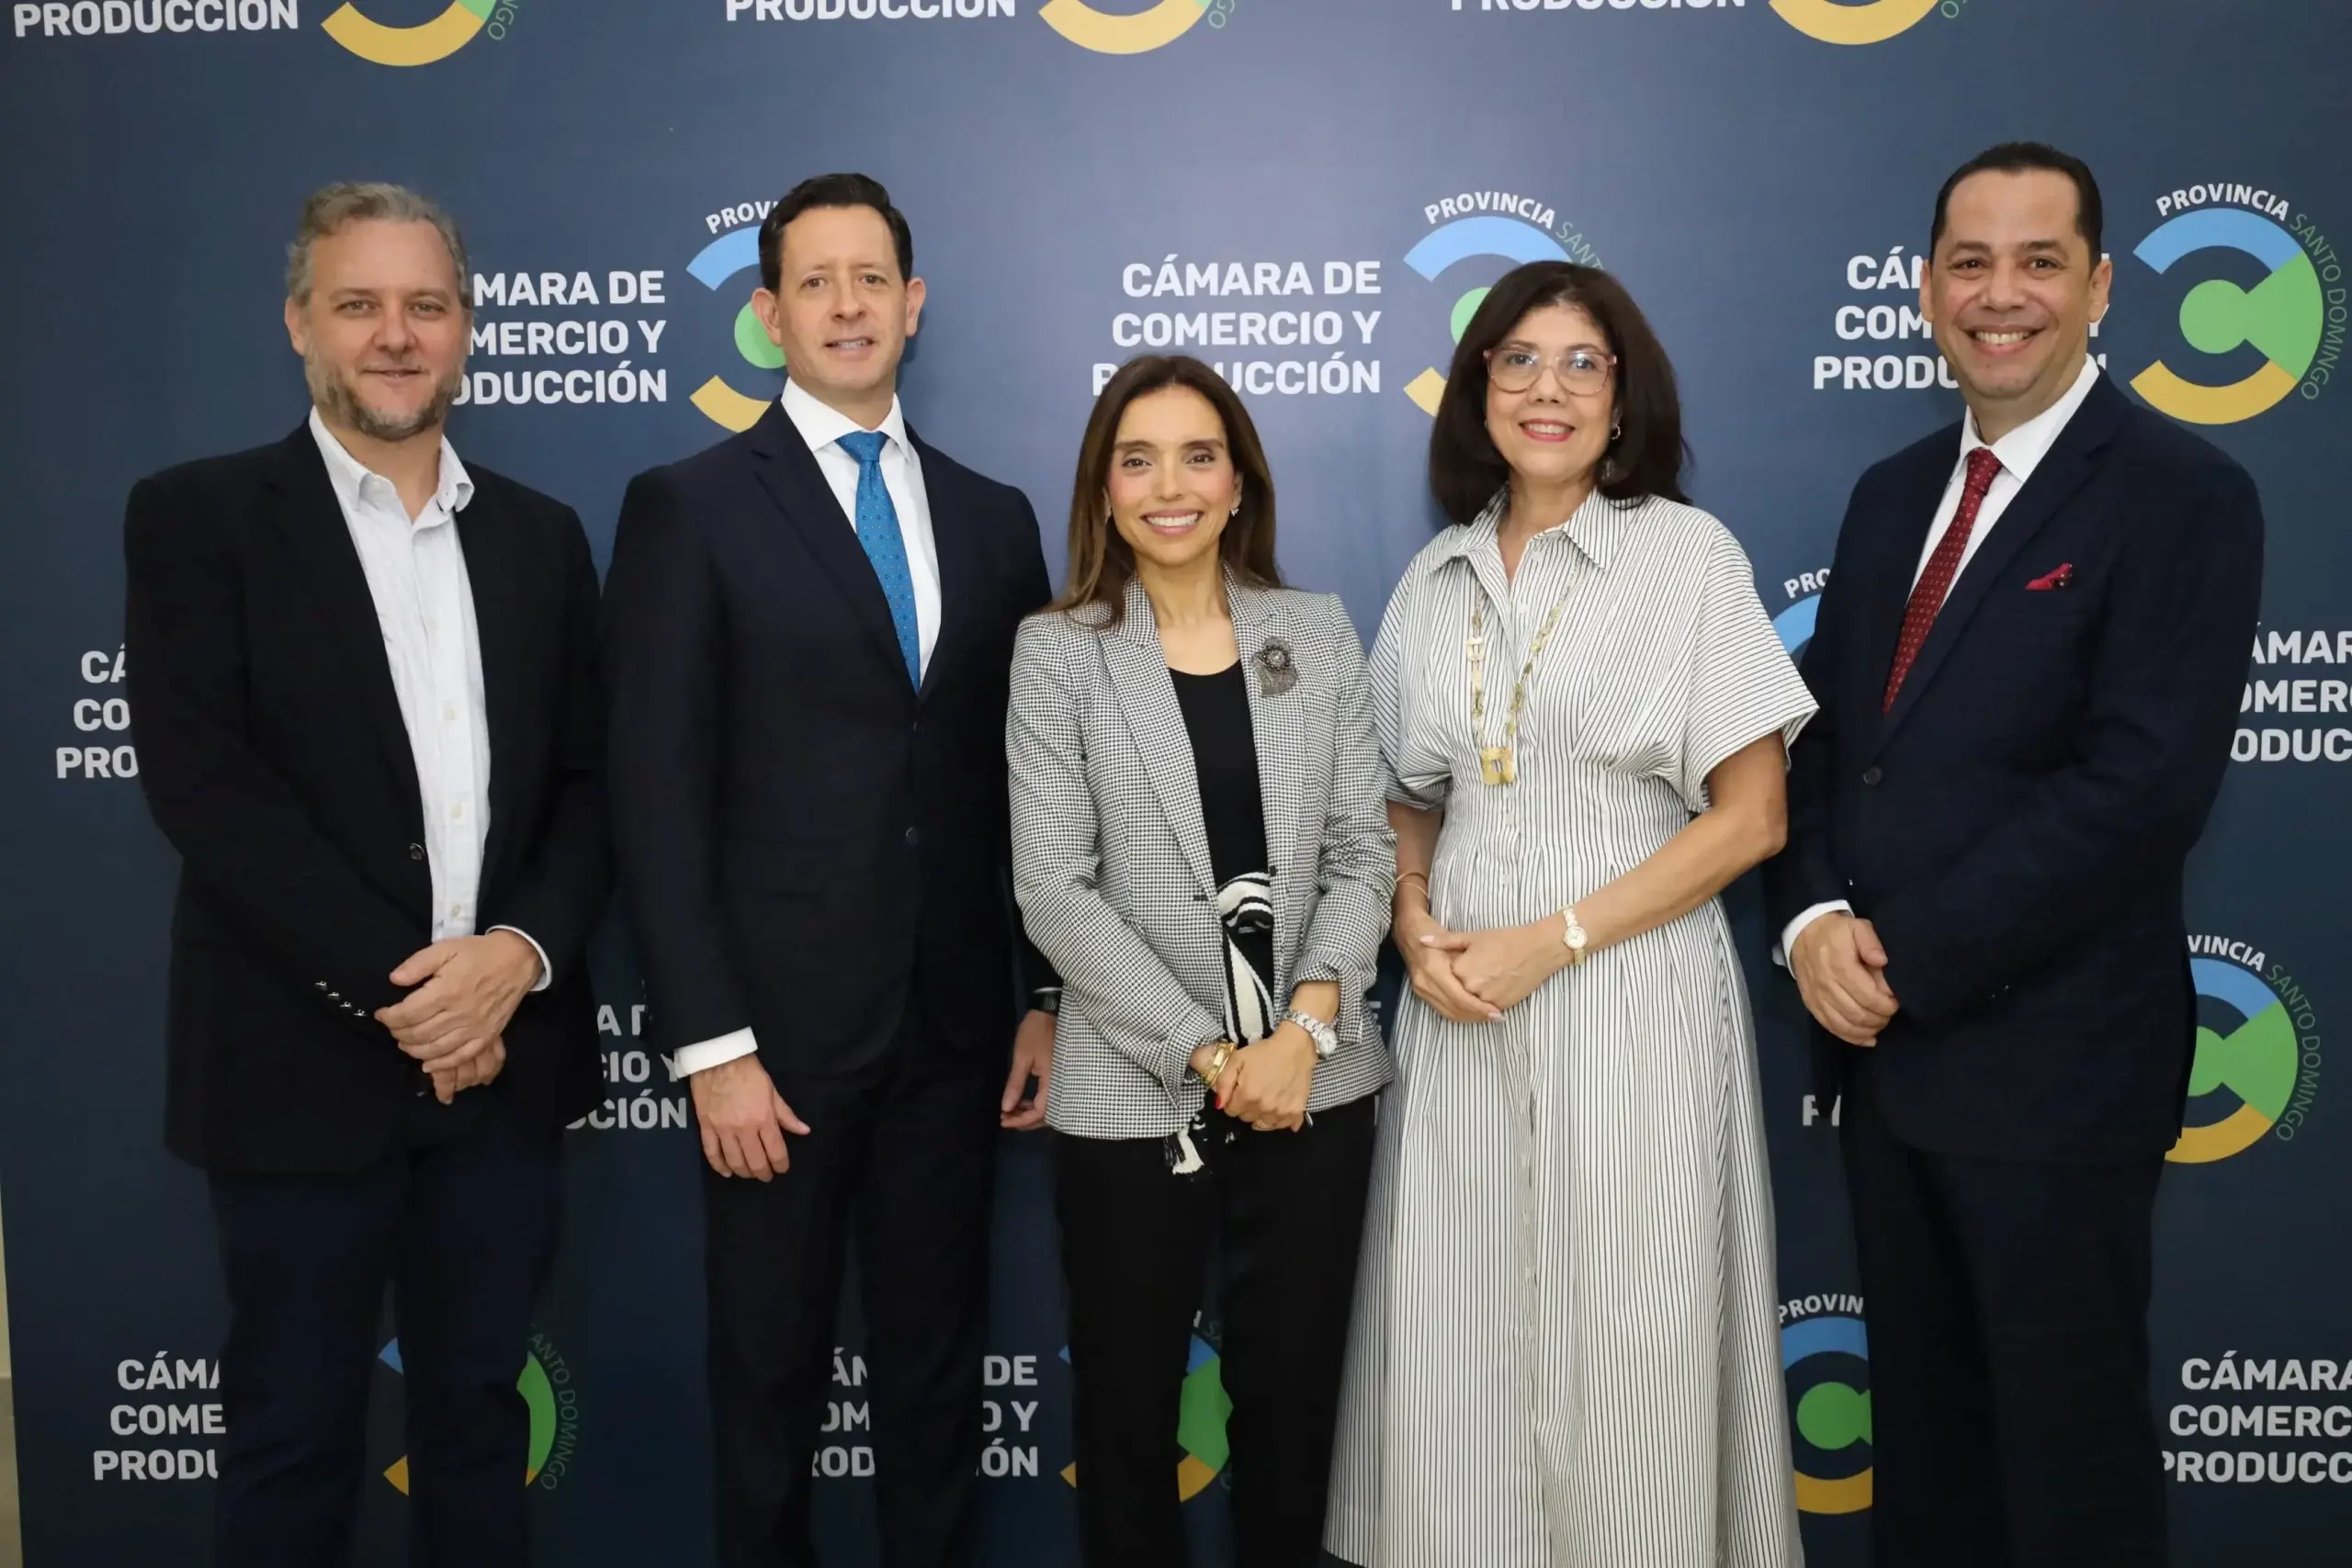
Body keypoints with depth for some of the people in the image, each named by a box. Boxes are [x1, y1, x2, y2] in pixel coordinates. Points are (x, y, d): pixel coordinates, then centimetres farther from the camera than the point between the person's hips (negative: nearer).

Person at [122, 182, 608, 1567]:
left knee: (480, 1412, 16)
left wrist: (519, 954, -12)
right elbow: (202, 782, -12)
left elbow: (590, 780, 6)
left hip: (505, 1057, 4)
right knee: (296, 1435, 11)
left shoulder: (541, 535, 9)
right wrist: (395, 990, -16)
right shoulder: (199, 516, -2)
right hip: (304, 1064, -3)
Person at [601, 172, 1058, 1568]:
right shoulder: (690, 509, -3)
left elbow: (1026, 784, 9)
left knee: (940, 1362, 16)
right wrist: (711, 1044, -12)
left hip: (955, 1023, 4)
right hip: (780, 1027, -3)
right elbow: (658, 794, -8)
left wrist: (1049, 1001, 5)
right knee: (774, 1370, 12)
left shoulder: (994, 519, 9)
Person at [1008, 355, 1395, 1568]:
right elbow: (1053, 891, -8)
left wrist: (1305, 1027, -12)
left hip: (1315, 1085, 2)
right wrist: (1208, 1055, -13)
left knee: (1293, 1396, 14)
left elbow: (1364, 852, 2)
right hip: (1133, 1094, -2)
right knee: (1126, 1409, 12)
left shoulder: (1318, 632, 5)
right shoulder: (1056, 652, -3)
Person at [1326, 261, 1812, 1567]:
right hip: (1460, 998, 4)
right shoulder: (1437, 579, 9)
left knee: (1624, 1342, 4)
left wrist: (1550, 941, -13)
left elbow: (1749, 818, -7)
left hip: (1627, 989, -4)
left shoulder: (1687, 552, -5)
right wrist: (1416, 923, -3)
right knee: (1454, 1334, 9)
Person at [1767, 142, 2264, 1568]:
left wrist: (1905, 956, -18)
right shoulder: (1894, 494, 11)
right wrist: (1818, 920, -7)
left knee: (2067, 1450, 10)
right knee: (1920, 1422, 19)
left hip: (2053, 1062, -6)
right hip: (1885, 1043, 6)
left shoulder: (2183, 496, -10)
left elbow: (2140, 789, -20)